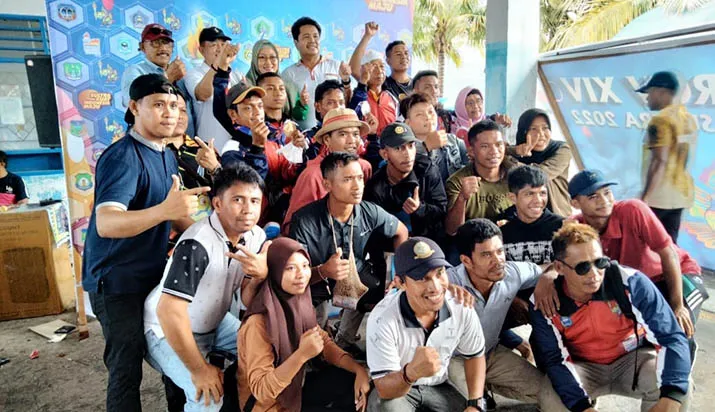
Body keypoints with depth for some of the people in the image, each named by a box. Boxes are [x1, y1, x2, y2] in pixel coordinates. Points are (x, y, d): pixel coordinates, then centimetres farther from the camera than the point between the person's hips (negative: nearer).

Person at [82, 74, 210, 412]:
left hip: (154, 274, 8)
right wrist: (165, 210, -48)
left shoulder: (166, 156, 7)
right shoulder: (122, 157, -21)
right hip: (116, 280, -8)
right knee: (127, 370, -1)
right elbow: (106, 224, -34)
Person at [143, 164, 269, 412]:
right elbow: (169, 312, -35)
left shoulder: (256, 237, -10)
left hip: (214, 323, 7)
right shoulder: (198, 243, -33)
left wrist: (262, 275, -31)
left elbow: (248, 301, -8)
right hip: (167, 330, -7)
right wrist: (199, 369, -26)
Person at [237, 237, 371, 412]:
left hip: (294, 386, 6)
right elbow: (261, 389, -29)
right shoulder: (258, 322, -29)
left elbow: (325, 343, 1)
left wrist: (359, 369, -14)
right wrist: (302, 355, -39)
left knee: (355, 382, -5)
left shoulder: (301, 302, -8)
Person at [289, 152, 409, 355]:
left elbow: (401, 231, 5)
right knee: (318, 311, -31)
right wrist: (323, 271, -44)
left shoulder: (370, 212, -15)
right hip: (317, 280, -4)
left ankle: (344, 341, 10)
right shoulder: (304, 220, -25)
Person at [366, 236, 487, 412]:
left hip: (438, 385, 4)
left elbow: (474, 356, 0)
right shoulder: (382, 319, -31)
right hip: (394, 389, -4)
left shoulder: (462, 307, -19)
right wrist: (411, 372, -49)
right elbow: (384, 389, -28)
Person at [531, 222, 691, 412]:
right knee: (550, 397, -29)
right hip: (584, 368, 0)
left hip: (634, 359, 1)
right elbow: (554, 359, -18)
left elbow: (671, 337, -22)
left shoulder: (631, 282, -24)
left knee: (678, 387, -29)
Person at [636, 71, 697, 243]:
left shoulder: (660, 121, -14)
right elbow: (681, 158, 17)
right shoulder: (690, 119, 14)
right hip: (681, 193, 8)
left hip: (659, 195, -8)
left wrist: (645, 197, -21)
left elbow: (660, 161, -21)